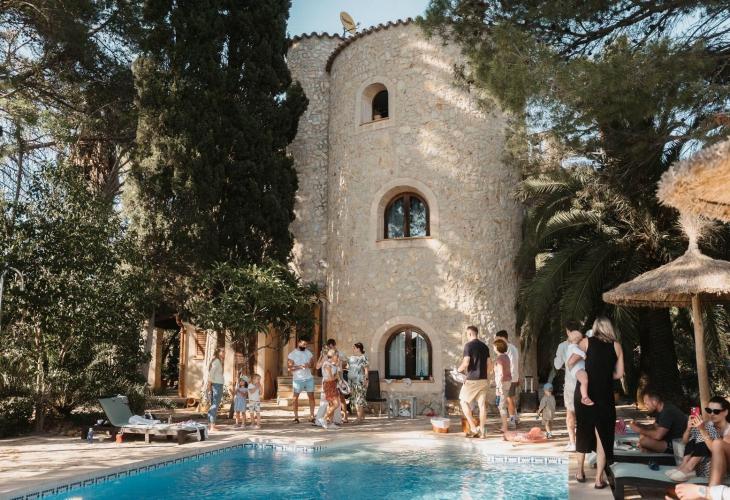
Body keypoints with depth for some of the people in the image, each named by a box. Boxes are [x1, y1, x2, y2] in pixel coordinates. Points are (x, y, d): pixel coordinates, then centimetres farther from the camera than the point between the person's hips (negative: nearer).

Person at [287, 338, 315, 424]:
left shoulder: (308, 352, 9)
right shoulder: (292, 354, -3)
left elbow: (312, 363, 13)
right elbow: (289, 367, -9)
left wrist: (310, 365, -10)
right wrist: (299, 367, -21)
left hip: (309, 378, 3)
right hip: (297, 379, -3)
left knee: (311, 397, -1)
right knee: (295, 398, 0)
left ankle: (312, 416, 5)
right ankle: (296, 417, 9)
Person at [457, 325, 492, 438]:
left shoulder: (468, 345, -9)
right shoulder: (484, 346, 10)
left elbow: (466, 362, -17)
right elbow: (489, 364, 10)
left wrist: (459, 369, 1)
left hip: (472, 379, -6)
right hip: (483, 379, 6)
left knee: (463, 401, 8)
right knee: (482, 404, 7)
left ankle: (473, 428, 2)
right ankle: (482, 431, 8)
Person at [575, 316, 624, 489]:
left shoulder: (586, 342, 2)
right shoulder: (616, 346, 5)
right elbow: (619, 373, 4)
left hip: (584, 392, 0)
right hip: (604, 394, 0)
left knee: (583, 432, 15)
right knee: (602, 435, 5)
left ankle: (580, 472, 23)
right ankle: (599, 479, 5)